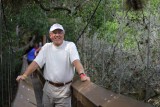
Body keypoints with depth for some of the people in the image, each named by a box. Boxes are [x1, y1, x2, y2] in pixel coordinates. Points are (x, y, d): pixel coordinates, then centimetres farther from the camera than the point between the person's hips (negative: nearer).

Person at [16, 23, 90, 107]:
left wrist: (82, 75, -40)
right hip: (48, 87, 4)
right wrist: (24, 75, -15)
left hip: (64, 89, -4)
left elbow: (76, 61, -21)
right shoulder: (46, 47, 6)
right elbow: (36, 62, -1)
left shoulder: (70, 45, -6)